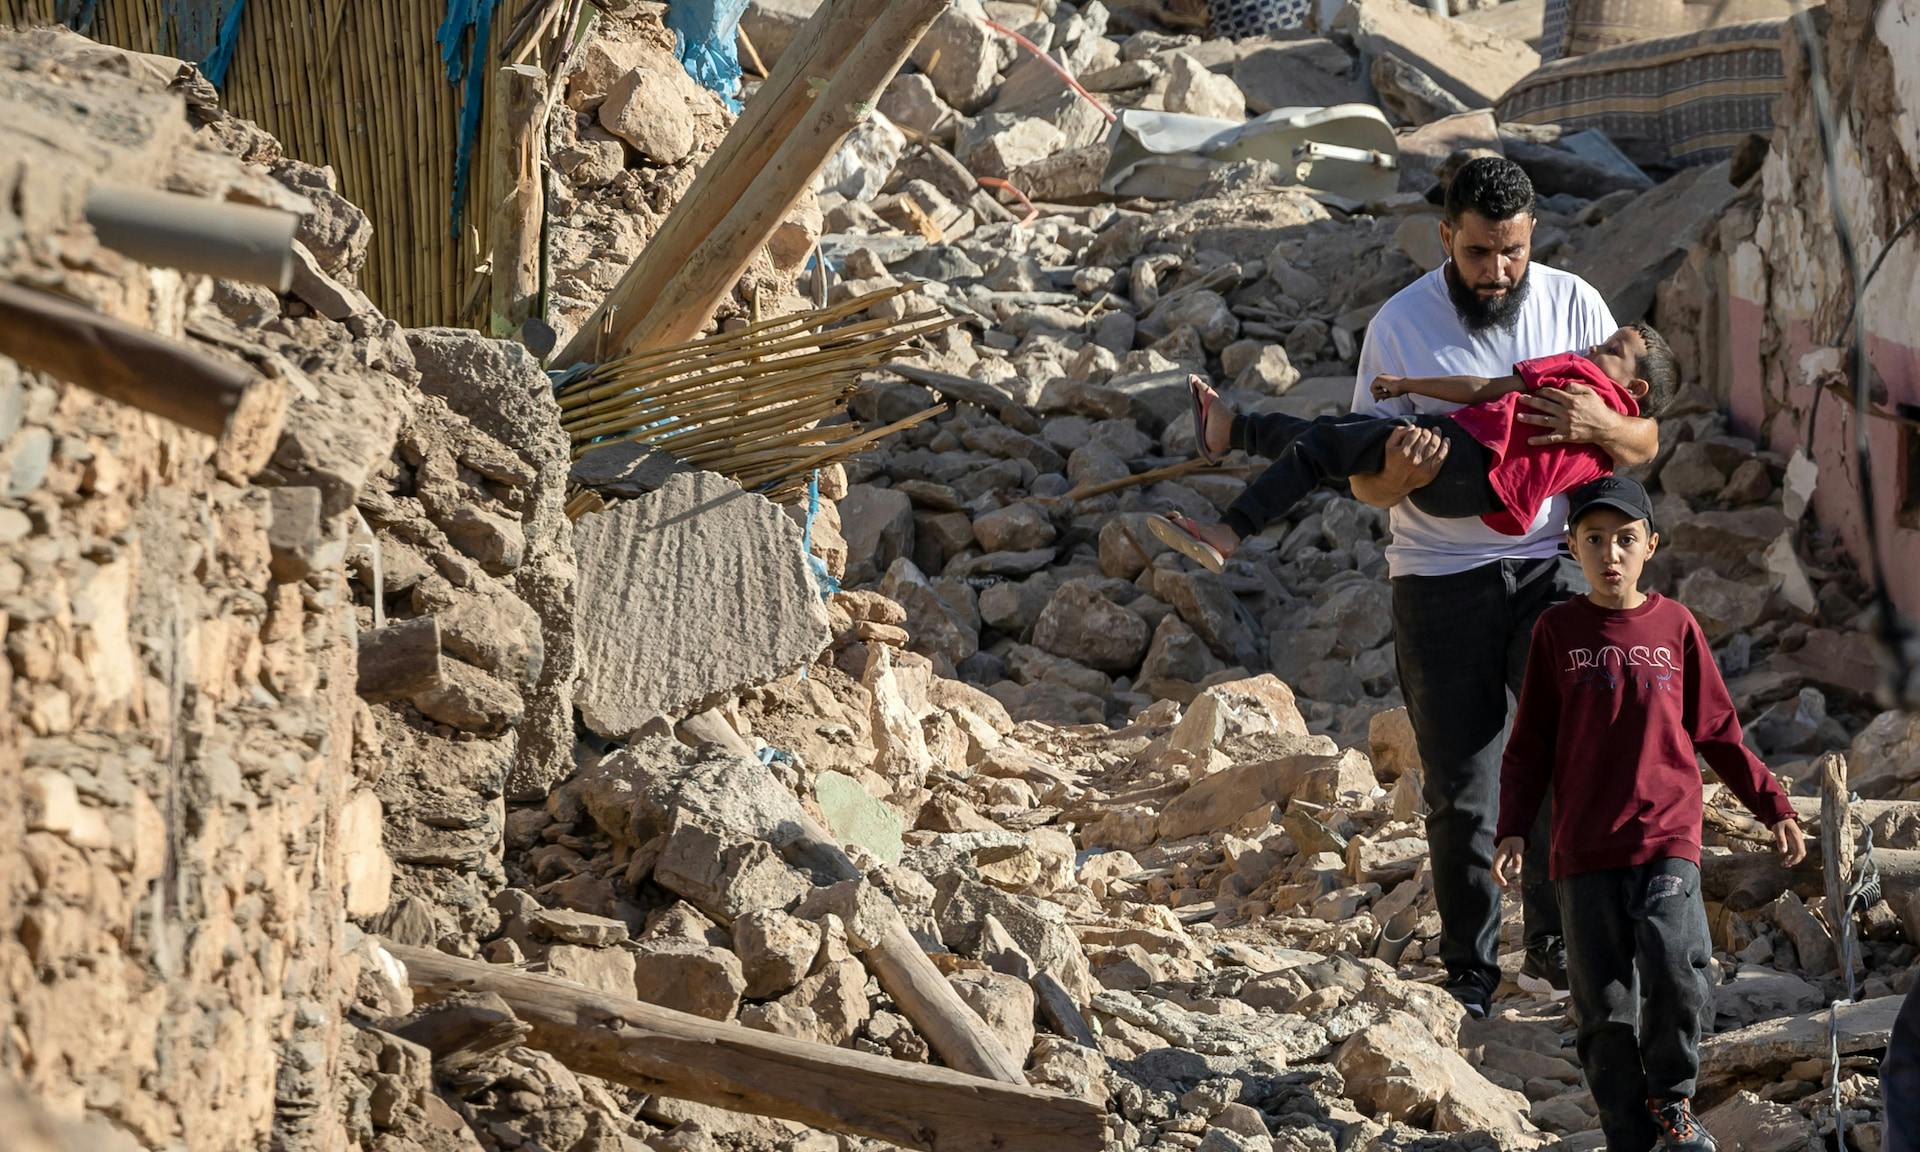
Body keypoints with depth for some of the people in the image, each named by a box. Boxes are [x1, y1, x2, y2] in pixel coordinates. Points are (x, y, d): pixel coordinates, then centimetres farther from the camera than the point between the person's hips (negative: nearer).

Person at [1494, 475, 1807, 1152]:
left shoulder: (1676, 626, 5)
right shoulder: (1558, 631, 4)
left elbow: (1718, 733, 14)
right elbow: (1529, 744, 7)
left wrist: (1772, 806, 12)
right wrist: (1513, 830, -2)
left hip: (1667, 835, -1)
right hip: (1585, 845, 1)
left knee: (1674, 967, -20)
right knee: (1604, 1005, 1)